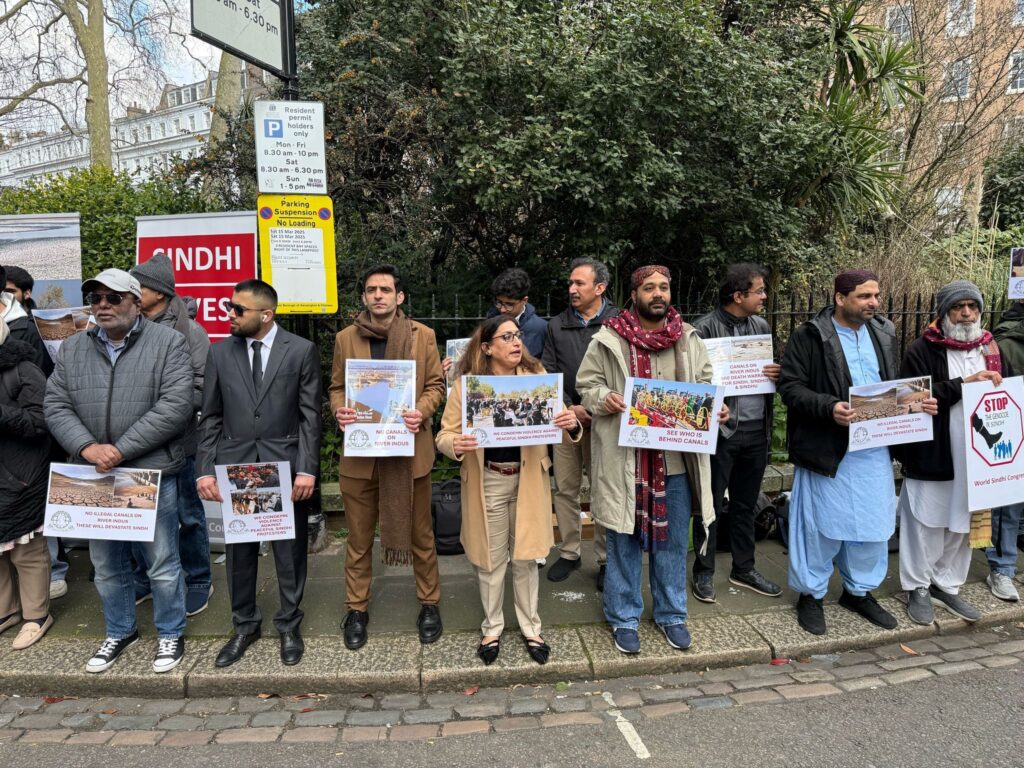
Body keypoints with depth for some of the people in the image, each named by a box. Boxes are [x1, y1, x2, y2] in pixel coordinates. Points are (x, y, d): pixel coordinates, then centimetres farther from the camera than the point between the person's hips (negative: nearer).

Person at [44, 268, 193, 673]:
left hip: (153, 473, -4)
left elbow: (175, 407, -15)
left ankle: (170, 634, 26)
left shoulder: (168, 343, -7)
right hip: (96, 476, 5)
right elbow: (56, 407, 4)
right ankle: (119, 631, 38)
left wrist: (121, 450, -18)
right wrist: (87, 447, -15)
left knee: (162, 563, 7)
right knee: (106, 564, 18)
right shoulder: (72, 348, 8)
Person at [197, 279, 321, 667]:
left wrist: (307, 469, -10)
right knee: (239, 552, 12)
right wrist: (205, 470, -1)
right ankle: (244, 625, 32)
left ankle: (289, 626, 28)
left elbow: (310, 416, -4)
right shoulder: (220, 352, 5)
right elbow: (210, 417, 7)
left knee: (290, 551, 9)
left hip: (285, 465, -2)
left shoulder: (301, 351, -3)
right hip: (234, 466, 2)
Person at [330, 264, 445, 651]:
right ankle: (356, 609, 29)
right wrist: (339, 410, -11)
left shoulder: (422, 335, 1)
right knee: (359, 536, 12)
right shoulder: (345, 338, 5)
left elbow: (436, 384, 4)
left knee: (420, 532, 11)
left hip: (410, 449, -1)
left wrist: (422, 410, -15)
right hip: (359, 451, 1)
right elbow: (337, 387, 11)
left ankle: (429, 604, 30)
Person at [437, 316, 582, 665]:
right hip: (487, 482, -1)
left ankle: (530, 627, 32)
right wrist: (456, 445, -29)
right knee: (490, 558, 12)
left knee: (525, 557, 13)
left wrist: (572, 423, -26)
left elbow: (557, 423, -3)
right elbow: (444, 435, -6)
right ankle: (492, 628, 33)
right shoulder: (467, 383, -7)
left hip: (528, 479, 1)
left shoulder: (537, 376, -2)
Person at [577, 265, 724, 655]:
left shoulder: (688, 338, 6)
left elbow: (705, 383, 14)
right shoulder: (608, 340, -5)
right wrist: (606, 397, -20)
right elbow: (587, 385, 1)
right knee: (625, 540, 8)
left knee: (673, 540, 15)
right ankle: (624, 619, 25)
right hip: (625, 458, -3)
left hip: (677, 458, 4)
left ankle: (671, 614, 33)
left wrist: (714, 406, -6)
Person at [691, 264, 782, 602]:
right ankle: (704, 572, 21)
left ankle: (743, 569, 32)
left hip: (756, 430, 6)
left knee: (746, 504, 17)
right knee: (712, 504, 6)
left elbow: (774, 371, 15)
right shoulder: (705, 328, -10)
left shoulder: (761, 326, 9)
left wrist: (775, 375, -8)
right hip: (720, 429, -6)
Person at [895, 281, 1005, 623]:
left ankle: (947, 586, 30)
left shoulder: (991, 348, 10)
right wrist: (962, 384, -21)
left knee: (962, 525, 14)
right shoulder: (922, 350, -7)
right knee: (926, 524, 5)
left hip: (974, 456, 5)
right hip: (931, 455, -5)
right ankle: (919, 588, 21)